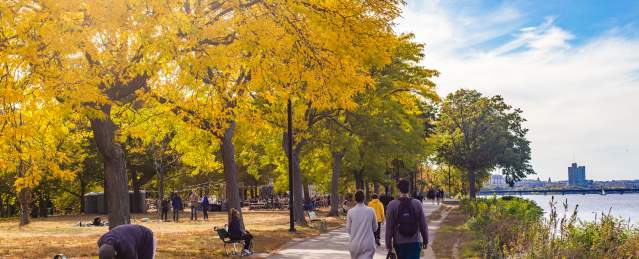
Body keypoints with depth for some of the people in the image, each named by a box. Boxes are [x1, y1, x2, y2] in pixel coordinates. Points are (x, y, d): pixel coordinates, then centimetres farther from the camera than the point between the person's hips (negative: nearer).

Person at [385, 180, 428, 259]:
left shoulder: (392, 205, -7)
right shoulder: (417, 203, -3)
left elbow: (389, 227, -6)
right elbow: (423, 225, -1)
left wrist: (389, 245, 1)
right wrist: (425, 240, 11)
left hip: (399, 243, 0)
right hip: (415, 242, 0)